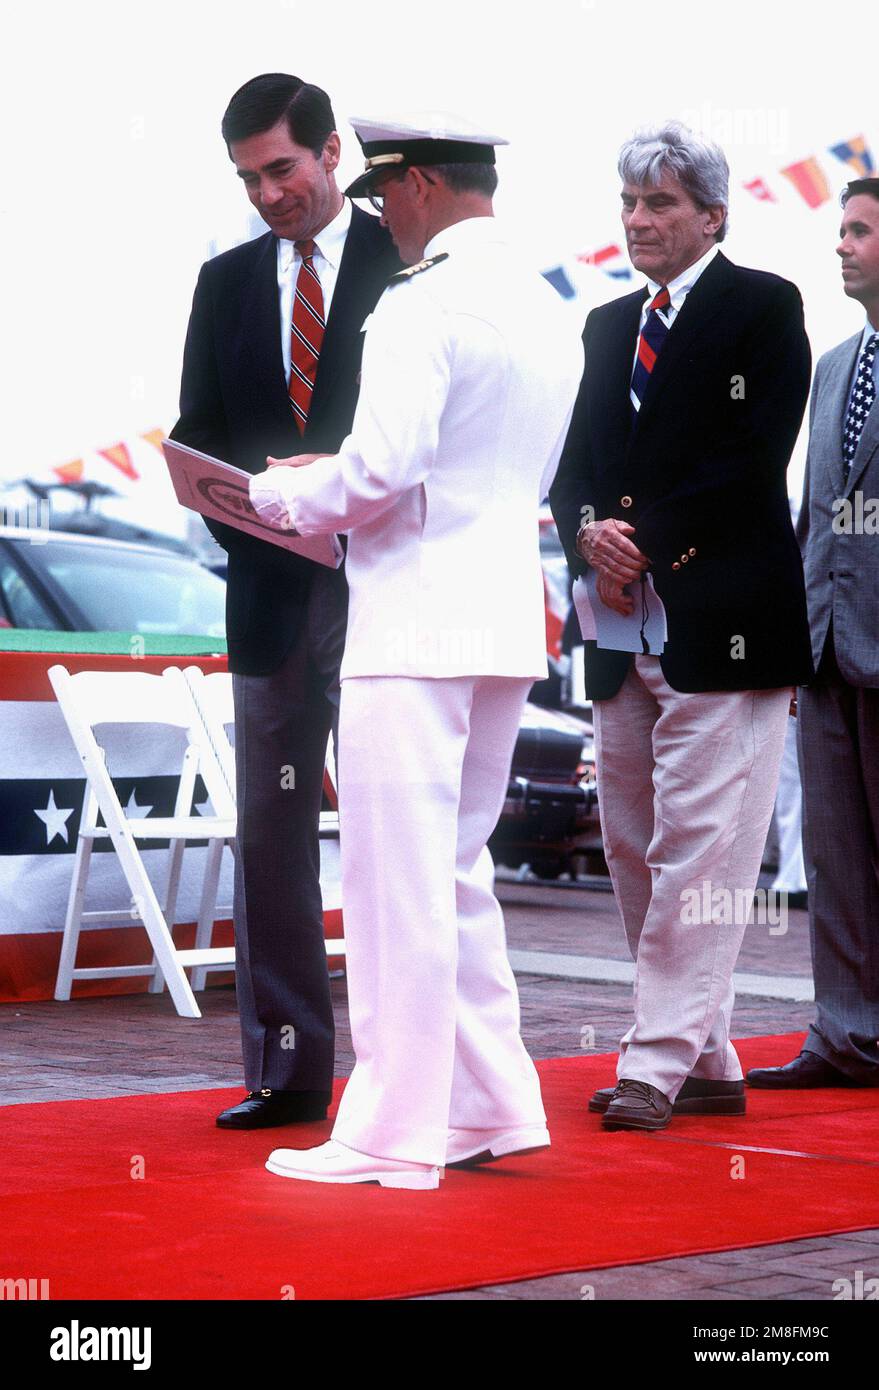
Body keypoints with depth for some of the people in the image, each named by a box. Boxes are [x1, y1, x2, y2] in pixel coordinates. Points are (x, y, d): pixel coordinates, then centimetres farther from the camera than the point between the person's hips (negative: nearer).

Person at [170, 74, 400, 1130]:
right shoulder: (226, 283, 15)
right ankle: (288, 1069, 10)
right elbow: (196, 436, 15)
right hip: (272, 587, 5)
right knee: (271, 832, 5)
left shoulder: (409, 262, 0)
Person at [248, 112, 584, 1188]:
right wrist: (338, 488, 18)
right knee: (458, 871, 17)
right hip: (509, 618, 9)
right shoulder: (549, 311, 15)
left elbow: (382, 468, -22)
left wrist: (281, 495, -2)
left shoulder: (423, 303, -13)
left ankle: (394, 1132, -1)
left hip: (417, 621, -9)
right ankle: (491, 1107, 20)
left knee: (397, 879, -4)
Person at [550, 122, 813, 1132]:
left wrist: (649, 543, -13)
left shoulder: (763, 307, -1)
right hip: (624, 625, 7)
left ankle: (660, 1061, -6)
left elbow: (753, 460, -11)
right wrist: (591, 531, -6)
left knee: (697, 848, -9)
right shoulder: (609, 327, 19)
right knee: (634, 850, 9)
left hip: (721, 621, -7)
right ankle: (708, 1065, 16)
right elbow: (577, 462, 15)